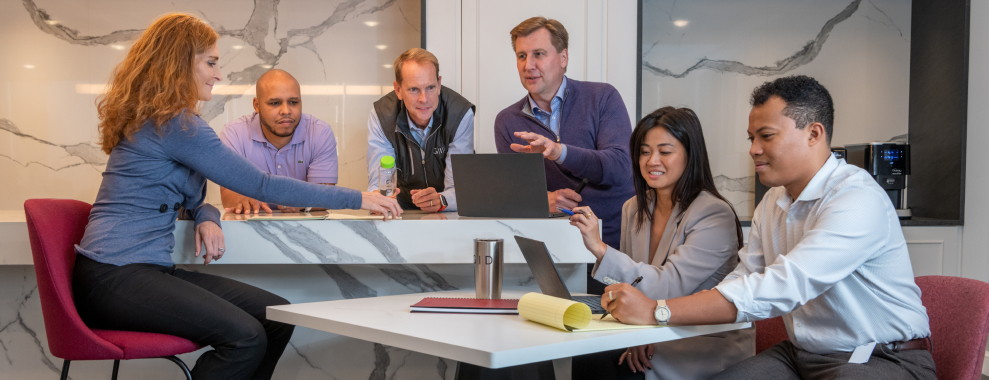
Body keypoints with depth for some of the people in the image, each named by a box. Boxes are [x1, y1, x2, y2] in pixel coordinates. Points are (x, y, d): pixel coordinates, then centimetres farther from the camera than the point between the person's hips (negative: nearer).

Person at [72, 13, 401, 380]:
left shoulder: (159, 117, 17)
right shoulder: (175, 123, -14)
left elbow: (186, 194, 24)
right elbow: (261, 185, -13)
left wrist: (207, 217, -2)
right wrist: (357, 199, -8)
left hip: (149, 267, 10)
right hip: (115, 276, -10)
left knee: (277, 317, 0)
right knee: (246, 337, -26)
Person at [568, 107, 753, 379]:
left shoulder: (714, 214, -13)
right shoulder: (633, 209, 7)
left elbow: (669, 288, -23)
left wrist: (601, 249, -31)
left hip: (710, 346, -5)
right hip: (653, 340, 6)